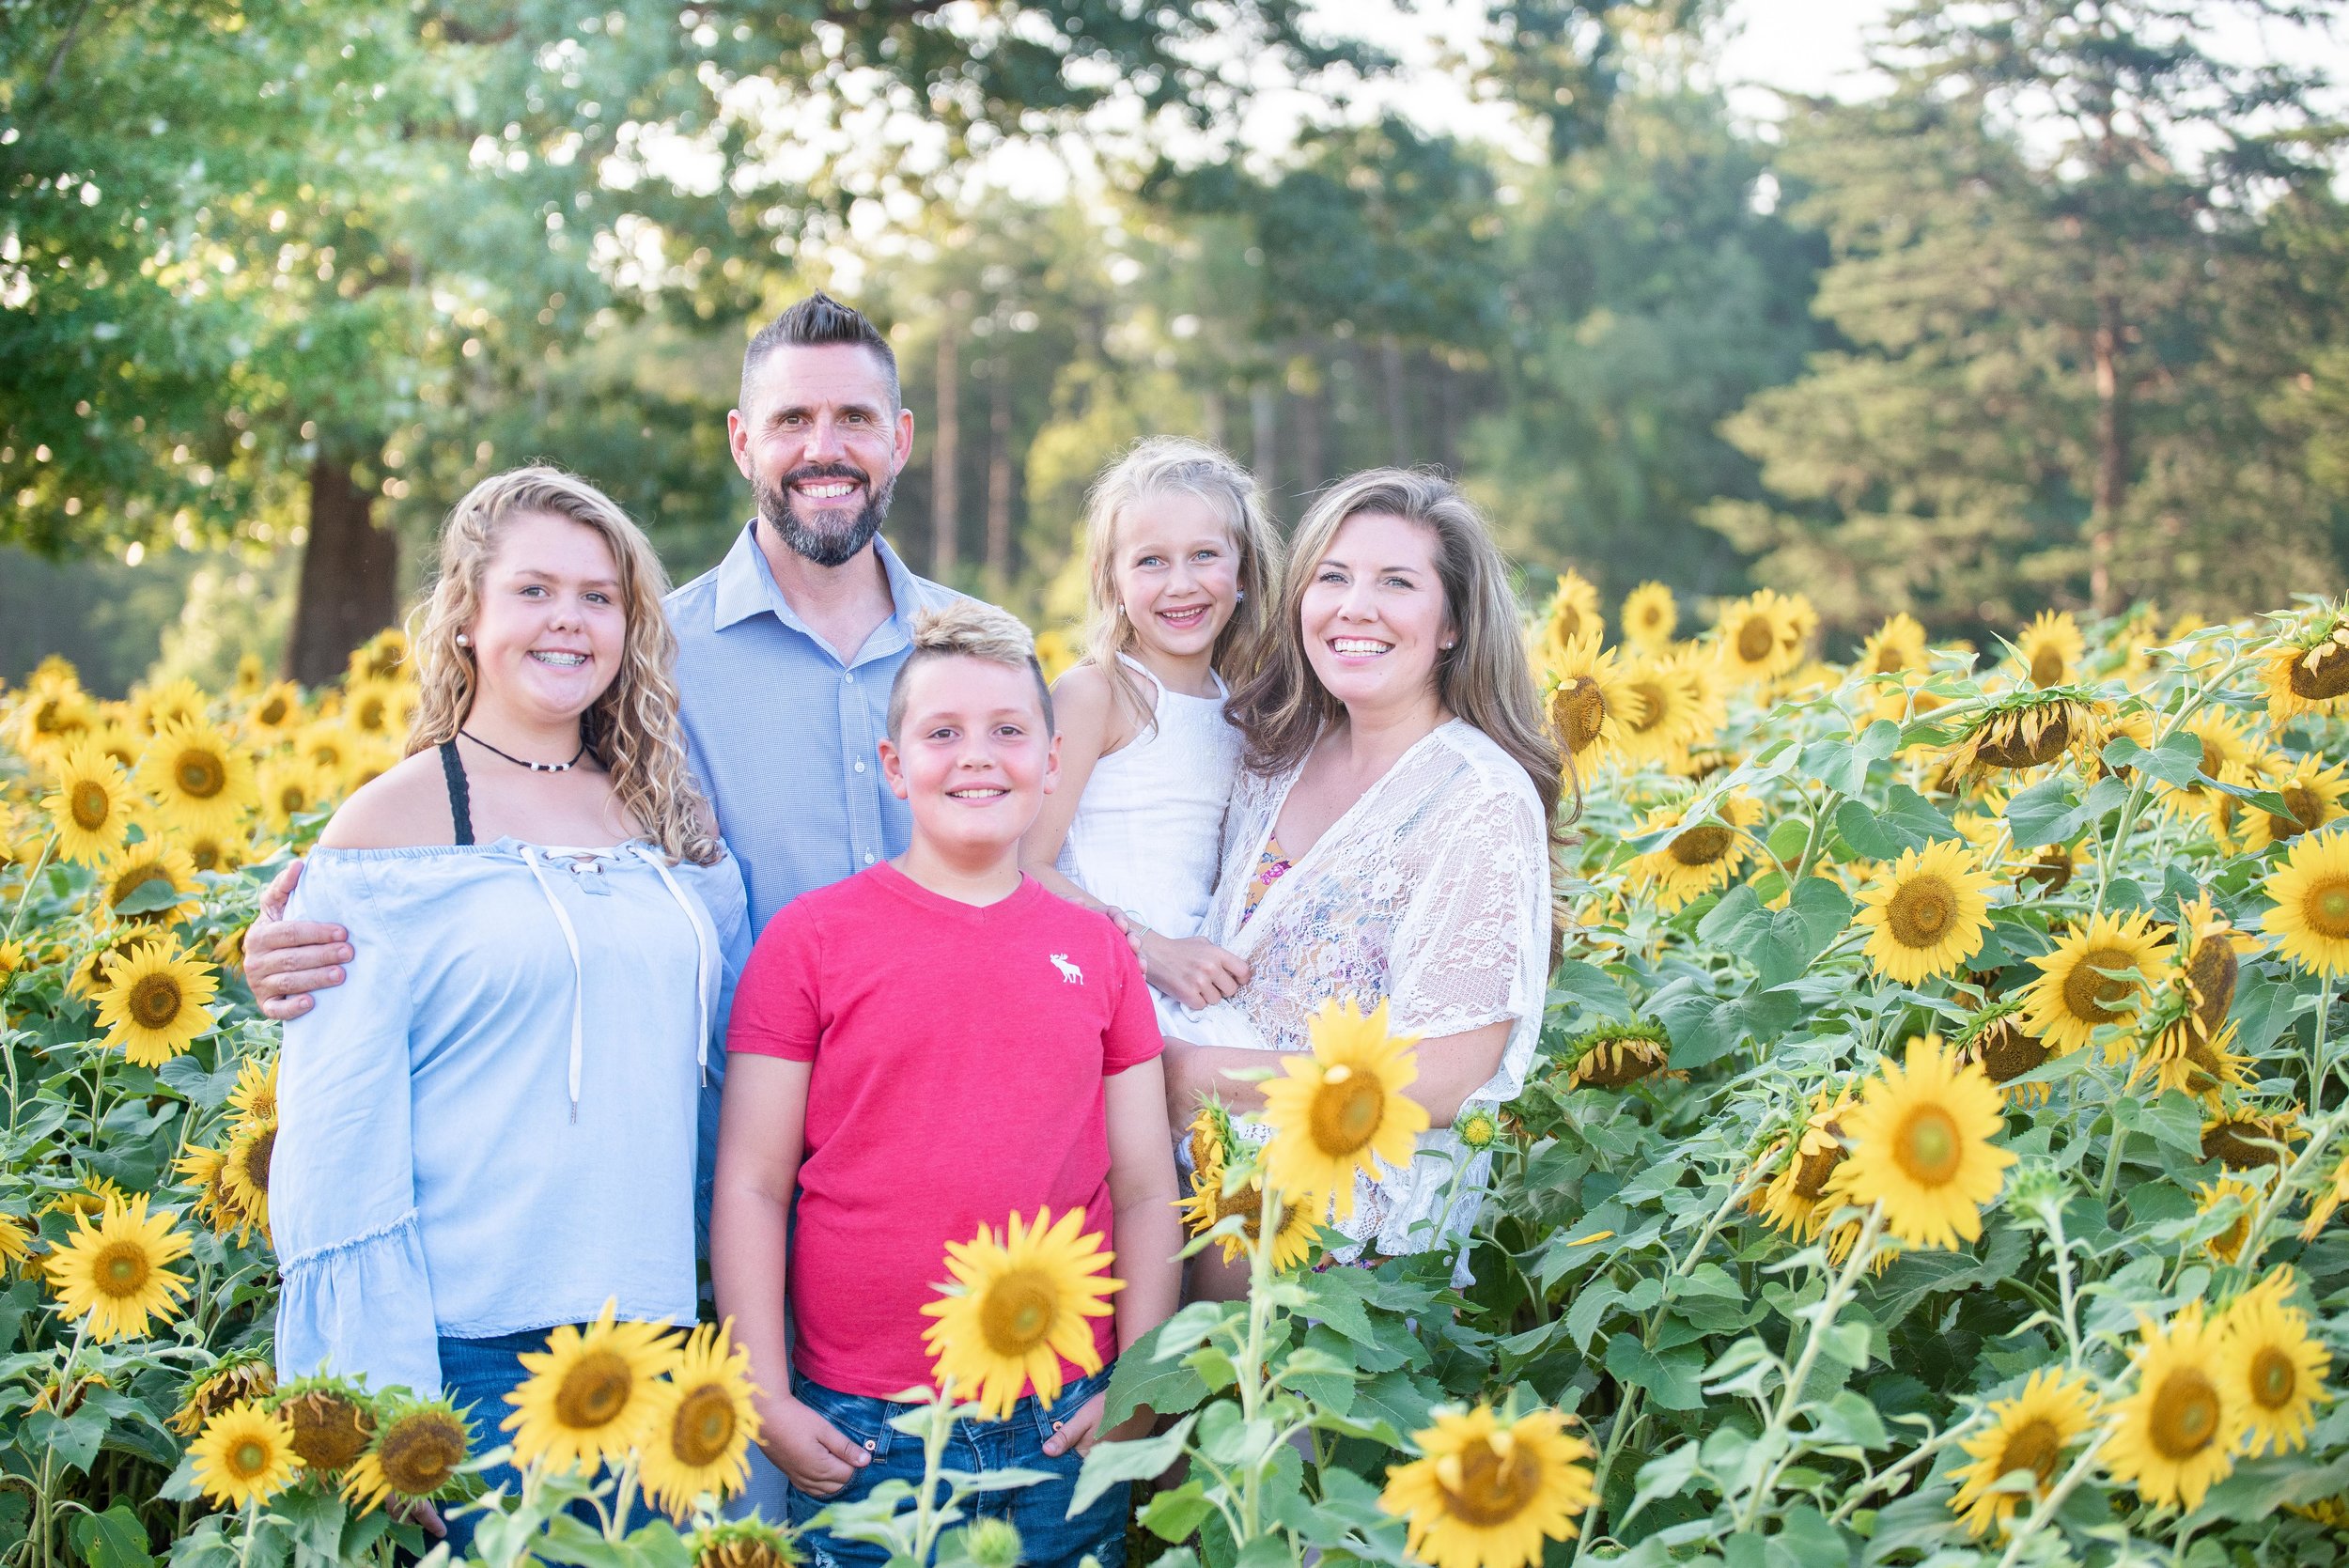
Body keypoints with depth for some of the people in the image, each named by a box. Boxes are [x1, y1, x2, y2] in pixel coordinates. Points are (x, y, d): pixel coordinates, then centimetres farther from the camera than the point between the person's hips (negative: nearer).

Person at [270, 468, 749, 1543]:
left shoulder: (670, 824, 11)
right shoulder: (391, 829, -2)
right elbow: (338, 1145, -6)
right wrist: (378, 1405, -11)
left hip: (652, 1333, 4)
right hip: (468, 1351, -4)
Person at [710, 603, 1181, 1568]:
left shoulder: (1097, 951, 7)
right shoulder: (810, 937, -1)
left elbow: (1146, 1191, 8)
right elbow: (750, 1187, -1)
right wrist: (766, 1399, -7)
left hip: (1067, 1430, 2)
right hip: (863, 1434, -2)